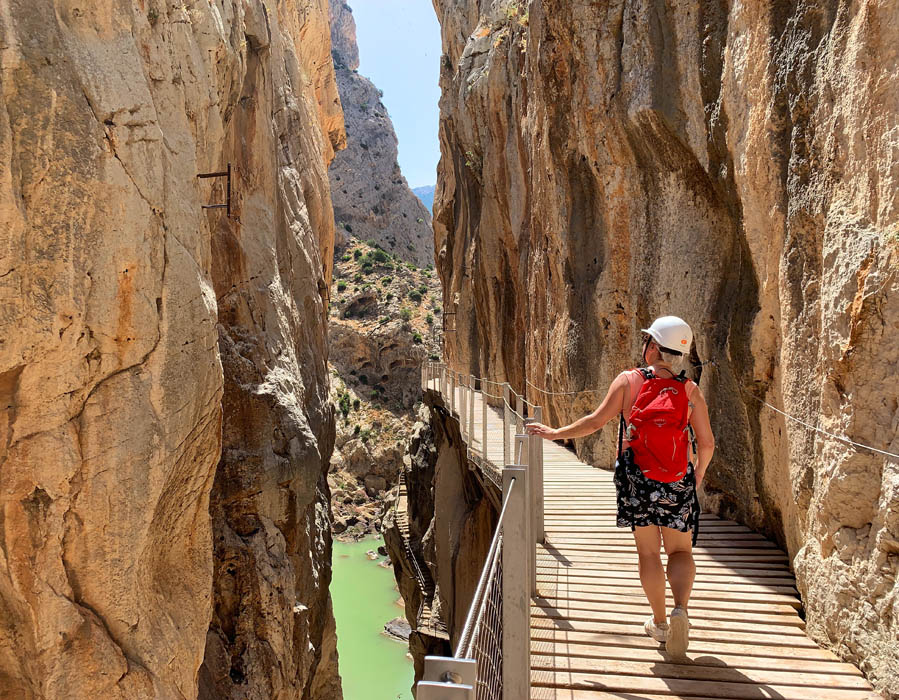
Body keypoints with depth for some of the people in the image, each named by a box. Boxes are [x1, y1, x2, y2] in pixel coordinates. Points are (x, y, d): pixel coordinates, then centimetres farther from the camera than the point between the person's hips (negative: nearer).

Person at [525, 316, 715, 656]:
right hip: (679, 480, 1)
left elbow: (596, 421, -8)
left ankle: (659, 622, 20)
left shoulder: (628, 381, -6)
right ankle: (680, 609, -8)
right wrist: (698, 476, 19)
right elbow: (707, 444, 1)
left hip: (637, 477, -1)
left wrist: (555, 433, 4)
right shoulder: (691, 391, -1)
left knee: (648, 551, 12)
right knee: (680, 550, 14)